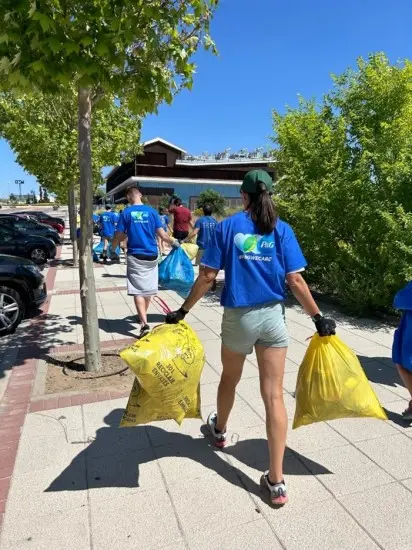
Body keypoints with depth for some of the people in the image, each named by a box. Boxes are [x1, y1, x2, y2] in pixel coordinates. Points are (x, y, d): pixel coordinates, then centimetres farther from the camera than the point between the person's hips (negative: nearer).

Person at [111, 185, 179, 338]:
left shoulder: (126, 213, -3)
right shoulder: (152, 211, 2)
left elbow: (118, 236, -1)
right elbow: (163, 235, -2)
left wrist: (112, 249, 19)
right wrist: (174, 242, 17)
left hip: (135, 256, -3)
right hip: (151, 256, 3)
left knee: (138, 291, -3)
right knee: (148, 289, 17)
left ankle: (145, 324, -14)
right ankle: (142, 316, 36)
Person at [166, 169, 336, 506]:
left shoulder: (227, 227, -3)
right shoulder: (282, 230, 0)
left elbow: (208, 276, -6)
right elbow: (295, 280, -5)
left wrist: (183, 310, 3)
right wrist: (318, 317, 4)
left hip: (238, 317, 0)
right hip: (273, 317, 1)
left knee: (230, 379, 25)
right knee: (274, 395, 4)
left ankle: (220, 430, 52)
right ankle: (276, 482, 11)